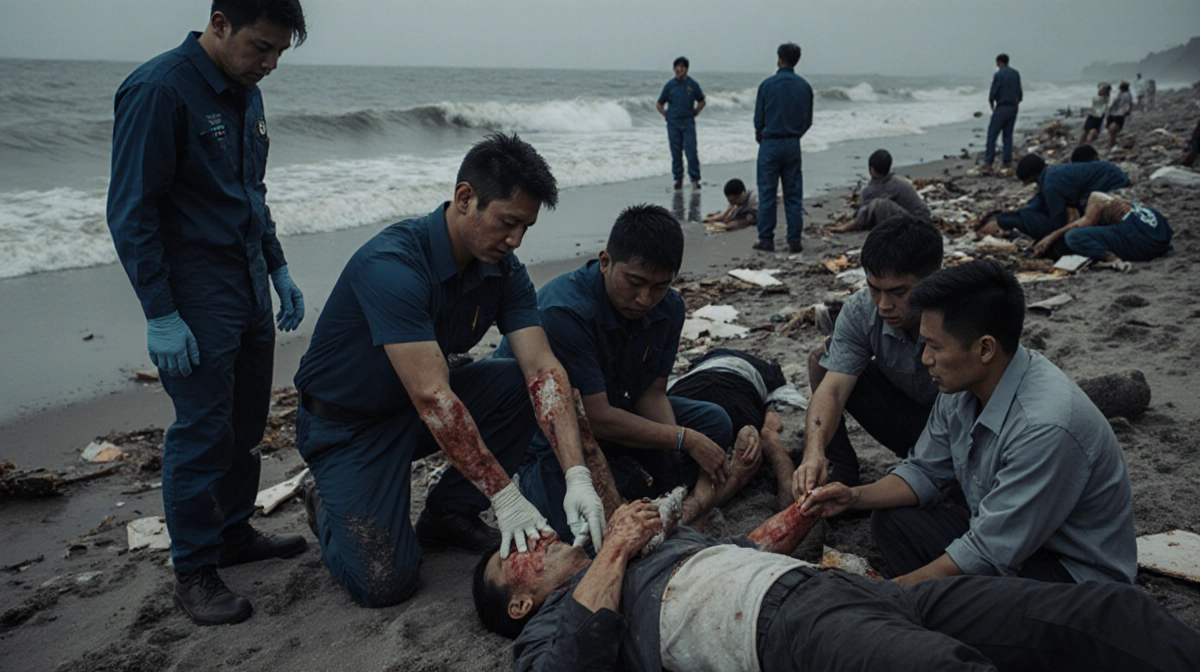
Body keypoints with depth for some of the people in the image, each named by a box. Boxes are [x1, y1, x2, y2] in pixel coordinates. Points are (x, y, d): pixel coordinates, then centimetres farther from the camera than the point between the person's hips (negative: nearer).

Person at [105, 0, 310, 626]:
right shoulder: (158, 90, -16)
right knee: (201, 433, -1)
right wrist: (161, 315, -18)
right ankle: (193, 573, 14)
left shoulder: (245, 93, 11)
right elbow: (131, 213, -17)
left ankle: (234, 533, 33)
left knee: (246, 424, 15)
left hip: (250, 289, 8)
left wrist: (278, 270, 18)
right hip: (197, 298, -8)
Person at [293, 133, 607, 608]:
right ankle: (328, 504, 14)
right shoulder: (393, 263, -33)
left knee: (521, 385, -19)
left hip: (418, 410, 7)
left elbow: (543, 369, -18)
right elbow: (431, 396, -38)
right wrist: (506, 498, -37)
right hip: (346, 424, -6)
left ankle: (448, 514, 2)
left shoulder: (503, 269, -10)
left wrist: (577, 476, -31)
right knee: (385, 582, -19)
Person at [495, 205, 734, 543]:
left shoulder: (669, 308, -10)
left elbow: (652, 393, -6)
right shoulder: (563, 311, -34)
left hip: (612, 408, 7)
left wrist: (675, 463, -23)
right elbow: (597, 418, -34)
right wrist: (685, 439, -30)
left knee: (714, 423, -5)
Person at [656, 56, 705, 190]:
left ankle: (695, 179, 0)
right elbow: (659, 104, 9)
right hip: (673, 124, 1)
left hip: (688, 123, -1)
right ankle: (678, 178, 15)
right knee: (676, 153, 5)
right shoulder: (670, 85, 0)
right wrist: (667, 116, 1)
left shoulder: (692, 84, 1)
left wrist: (694, 114, 5)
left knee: (691, 152, -7)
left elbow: (701, 101, 15)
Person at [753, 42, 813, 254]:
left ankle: (766, 239, 3)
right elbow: (808, 120, 10)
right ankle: (794, 241, 5)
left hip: (770, 144, -3)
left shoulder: (767, 84, -7)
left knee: (767, 194, 3)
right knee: (793, 195, 5)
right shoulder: (804, 86, 4)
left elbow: (758, 118, -2)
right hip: (793, 145, 3)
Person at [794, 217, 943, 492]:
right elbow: (832, 389, -25)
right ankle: (840, 474, -5)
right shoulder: (860, 311, -19)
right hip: (904, 408, 4)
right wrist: (815, 453, -46)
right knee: (822, 359, -13)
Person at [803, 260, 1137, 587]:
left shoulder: (1045, 426, -33)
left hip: (1072, 573, -8)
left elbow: (990, 554, -28)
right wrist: (856, 496, -9)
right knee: (891, 520, -3)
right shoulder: (962, 387, -7)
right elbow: (925, 471, 8)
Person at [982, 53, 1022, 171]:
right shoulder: (1016, 74, 10)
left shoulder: (998, 75, -11)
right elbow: (1020, 93, 13)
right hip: (1013, 108, 7)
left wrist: (991, 104, 5)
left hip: (1002, 107, -7)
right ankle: (1007, 161, 9)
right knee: (1008, 135, 12)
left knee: (992, 135, -5)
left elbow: (993, 92, -12)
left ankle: (988, 162, -11)